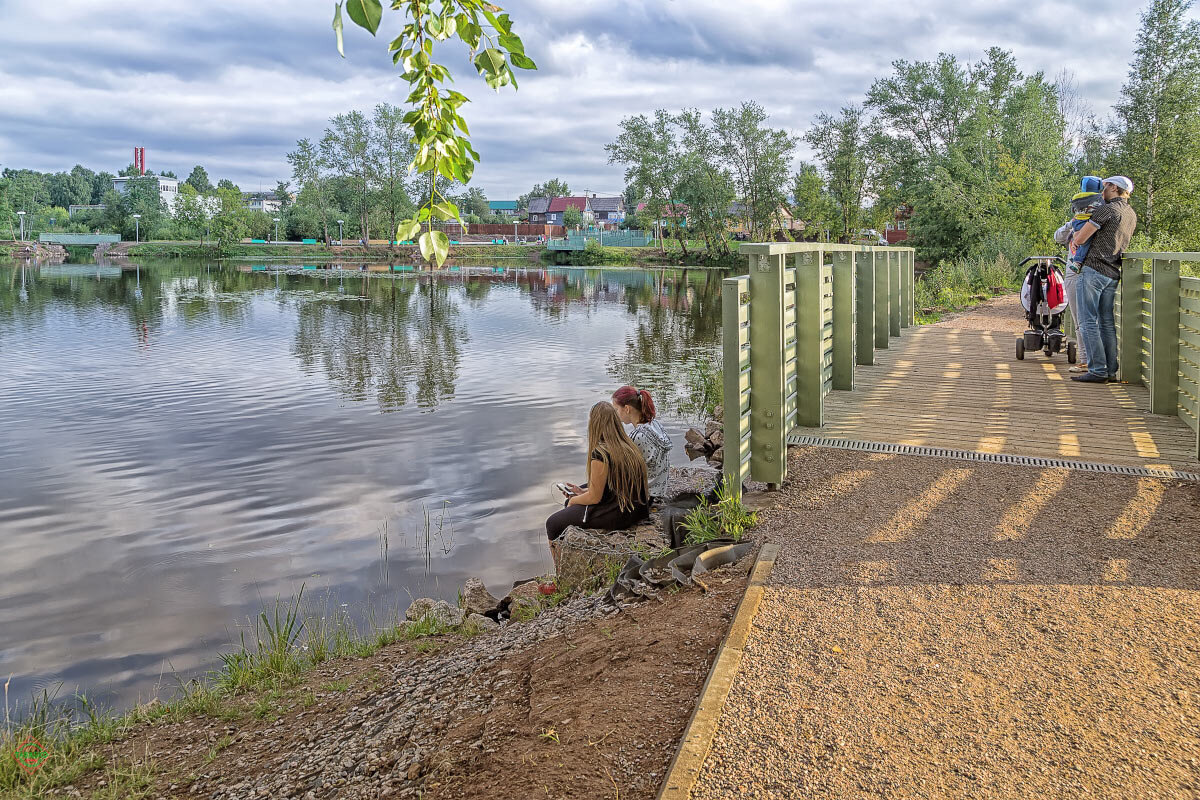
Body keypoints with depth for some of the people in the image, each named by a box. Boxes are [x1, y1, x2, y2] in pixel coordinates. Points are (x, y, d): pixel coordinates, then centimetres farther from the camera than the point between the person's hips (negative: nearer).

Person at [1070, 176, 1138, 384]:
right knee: (1107, 322, 11)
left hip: (1093, 270, -8)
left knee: (1088, 321, -6)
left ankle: (1098, 370, -10)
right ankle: (1111, 371, 10)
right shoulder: (1132, 216, 17)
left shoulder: (1107, 209, -10)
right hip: (1113, 274, 8)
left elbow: (1080, 239, -11)